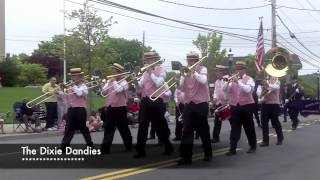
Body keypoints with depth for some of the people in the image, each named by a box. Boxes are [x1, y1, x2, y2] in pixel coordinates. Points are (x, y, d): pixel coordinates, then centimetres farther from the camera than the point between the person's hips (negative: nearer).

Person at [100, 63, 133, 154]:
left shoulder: (123, 82, -5)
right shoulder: (109, 81, 13)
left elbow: (118, 90, -24)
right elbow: (103, 92, 5)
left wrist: (114, 81, -11)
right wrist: (109, 82, -3)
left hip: (120, 109, -5)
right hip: (110, 109, 5)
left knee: (123, 129, 6)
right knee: (108, 129, 2)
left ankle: (129, 146, 21)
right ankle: (105, 148, 2)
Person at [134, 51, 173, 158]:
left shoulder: (161, 70, 0)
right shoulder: (146, 71, 17)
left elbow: (159, 83, -15)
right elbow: (140, 85, 9)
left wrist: (151, 73, -11)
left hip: (156, 102, -5)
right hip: (145, 101, 6)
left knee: (159, 126, 3)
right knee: (142, 126, 1)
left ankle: (168, 147, 20)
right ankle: (140, 150, 4)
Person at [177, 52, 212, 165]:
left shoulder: (202, 69, 0)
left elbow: (203, 81, -21)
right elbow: (182, 88, 1)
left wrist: (193, 72, -23)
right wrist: (184, 76, -12)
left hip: (201, 104, -3)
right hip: (189, 105, 3)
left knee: (203, 130, 6)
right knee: (186, 130, -4)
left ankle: (208, 154, 23)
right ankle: (186, 156, -4)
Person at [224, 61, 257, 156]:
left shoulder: (249, 79, 0)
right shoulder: (233, 79, 12)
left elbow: (248, 89, -20)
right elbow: (225, 90, 3)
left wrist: (238, 82, -25)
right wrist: (228, 83, -15)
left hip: (246, 105, -3)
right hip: (234, 106, 3)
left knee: (249, 127, 6)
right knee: (234, 128, 0)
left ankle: (253, 146, 20)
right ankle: (232, 148, -1)